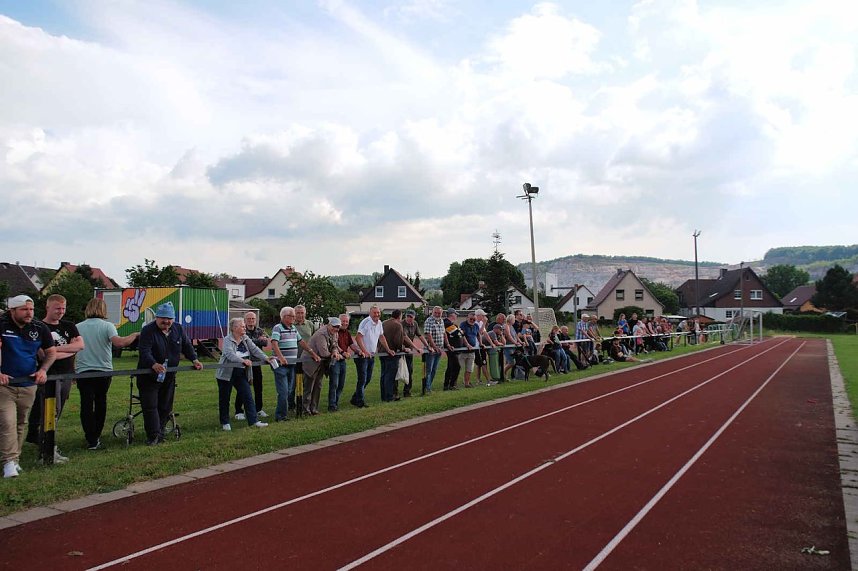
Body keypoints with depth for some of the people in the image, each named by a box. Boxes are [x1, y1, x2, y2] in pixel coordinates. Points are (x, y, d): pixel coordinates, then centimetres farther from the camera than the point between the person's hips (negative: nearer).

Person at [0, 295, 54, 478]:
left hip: (28, 385, 4)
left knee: (21, 424, 13)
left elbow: (51, 352, 9)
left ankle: (15, 459, 25)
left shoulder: (40, 328, 1)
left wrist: (43, 370, -7)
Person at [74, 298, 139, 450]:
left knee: (86, 405, 2)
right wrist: (135, 335, -8)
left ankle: (91, 440, -3)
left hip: (83, 371, 0)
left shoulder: (78, 327, 1)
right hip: (104, 371, 0)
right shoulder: (107, 326, -7)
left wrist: (72, 369, 13)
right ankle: (96, 436, 27)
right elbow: (119, 342, -23)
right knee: (100, 403, 16)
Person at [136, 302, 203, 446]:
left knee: (165, 407, 10)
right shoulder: (147, 330, -16)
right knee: (150, 406, -6)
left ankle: (160, 432, 23)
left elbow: (187, 346, 12)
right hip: (149, 376, -5)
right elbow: (144, 351, -27)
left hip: (169, 376, 5)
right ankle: (153, 436, 1)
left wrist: (194, 359, -6)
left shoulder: (178, 329, 2)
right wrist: (154, 364, -46)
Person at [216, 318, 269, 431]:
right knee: (224, 399, 6)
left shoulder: (246, 339, 5)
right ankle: (225, 423, 19)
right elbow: (230, 354, -30)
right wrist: (243, 360, -43)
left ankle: (254, 420, 2)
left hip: (241, 374, 5)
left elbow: (255, 349, -1)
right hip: (226, 374, -5)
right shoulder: (227, 340, -14)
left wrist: (266, 358, -15)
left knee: (248, 397, 0)